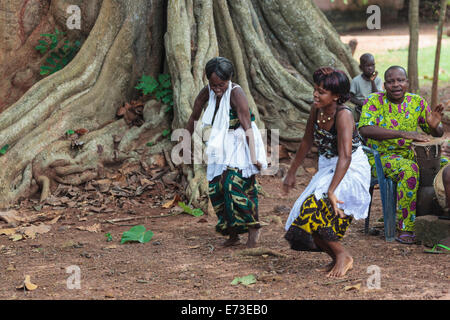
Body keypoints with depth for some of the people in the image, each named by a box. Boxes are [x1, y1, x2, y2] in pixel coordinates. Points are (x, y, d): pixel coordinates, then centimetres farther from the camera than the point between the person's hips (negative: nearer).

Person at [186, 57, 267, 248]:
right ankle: (233, 234, 12)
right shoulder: (207, 92, -3)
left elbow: (247, 127, -22)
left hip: (240, 145, -7)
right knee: (216, 188, 2)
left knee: (235, 186, -18)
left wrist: (254, 158, -24)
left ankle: (253, 228, -5)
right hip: (222, 147, 7)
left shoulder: (236, 94, -21)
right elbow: (194, 117, 11)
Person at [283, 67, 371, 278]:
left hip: (352, 172, -8)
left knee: (314, 208, -27)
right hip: (328, 169, 8)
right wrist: (292, 172, 18)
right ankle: (337, 260, 18)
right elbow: (307, 142, 13)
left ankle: (343, 256, -9)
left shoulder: (343, 115, -24)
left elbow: (345, 157, -34)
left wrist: (332, 191, -41)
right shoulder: (316, 109, -3)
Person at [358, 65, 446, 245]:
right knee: (409, 169, -36)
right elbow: (365, 129, -24)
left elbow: (438, 134, 12)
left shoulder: (417, 102, 7)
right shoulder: (374, 101, -6)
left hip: (411, 155, 5)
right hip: (380, 159, -5)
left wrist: (435, 126, -16)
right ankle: (404, 229, -32)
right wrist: (402, 133, -33)